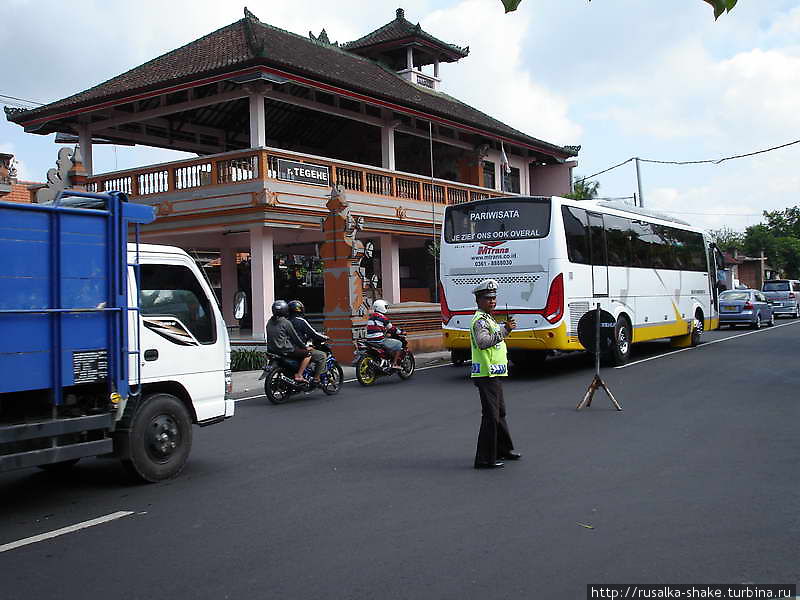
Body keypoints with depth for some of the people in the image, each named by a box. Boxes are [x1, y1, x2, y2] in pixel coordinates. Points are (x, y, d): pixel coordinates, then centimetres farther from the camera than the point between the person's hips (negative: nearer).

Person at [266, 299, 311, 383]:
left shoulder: (270, 322, 10)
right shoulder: (286, 323, -11)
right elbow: (295, 337, -6)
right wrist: (305, 347, 7)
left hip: (271, 350, 9)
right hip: (285, 350, -9)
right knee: (307, 354, -3)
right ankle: (298, 375, -9)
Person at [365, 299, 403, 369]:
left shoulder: (370, 317, 16)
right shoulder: (382, 317, -8)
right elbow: (391, 328, 0)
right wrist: (401, 332, 16)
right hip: (380, 341, -9)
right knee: (399, 344, 4)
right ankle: (395, 364, 0)